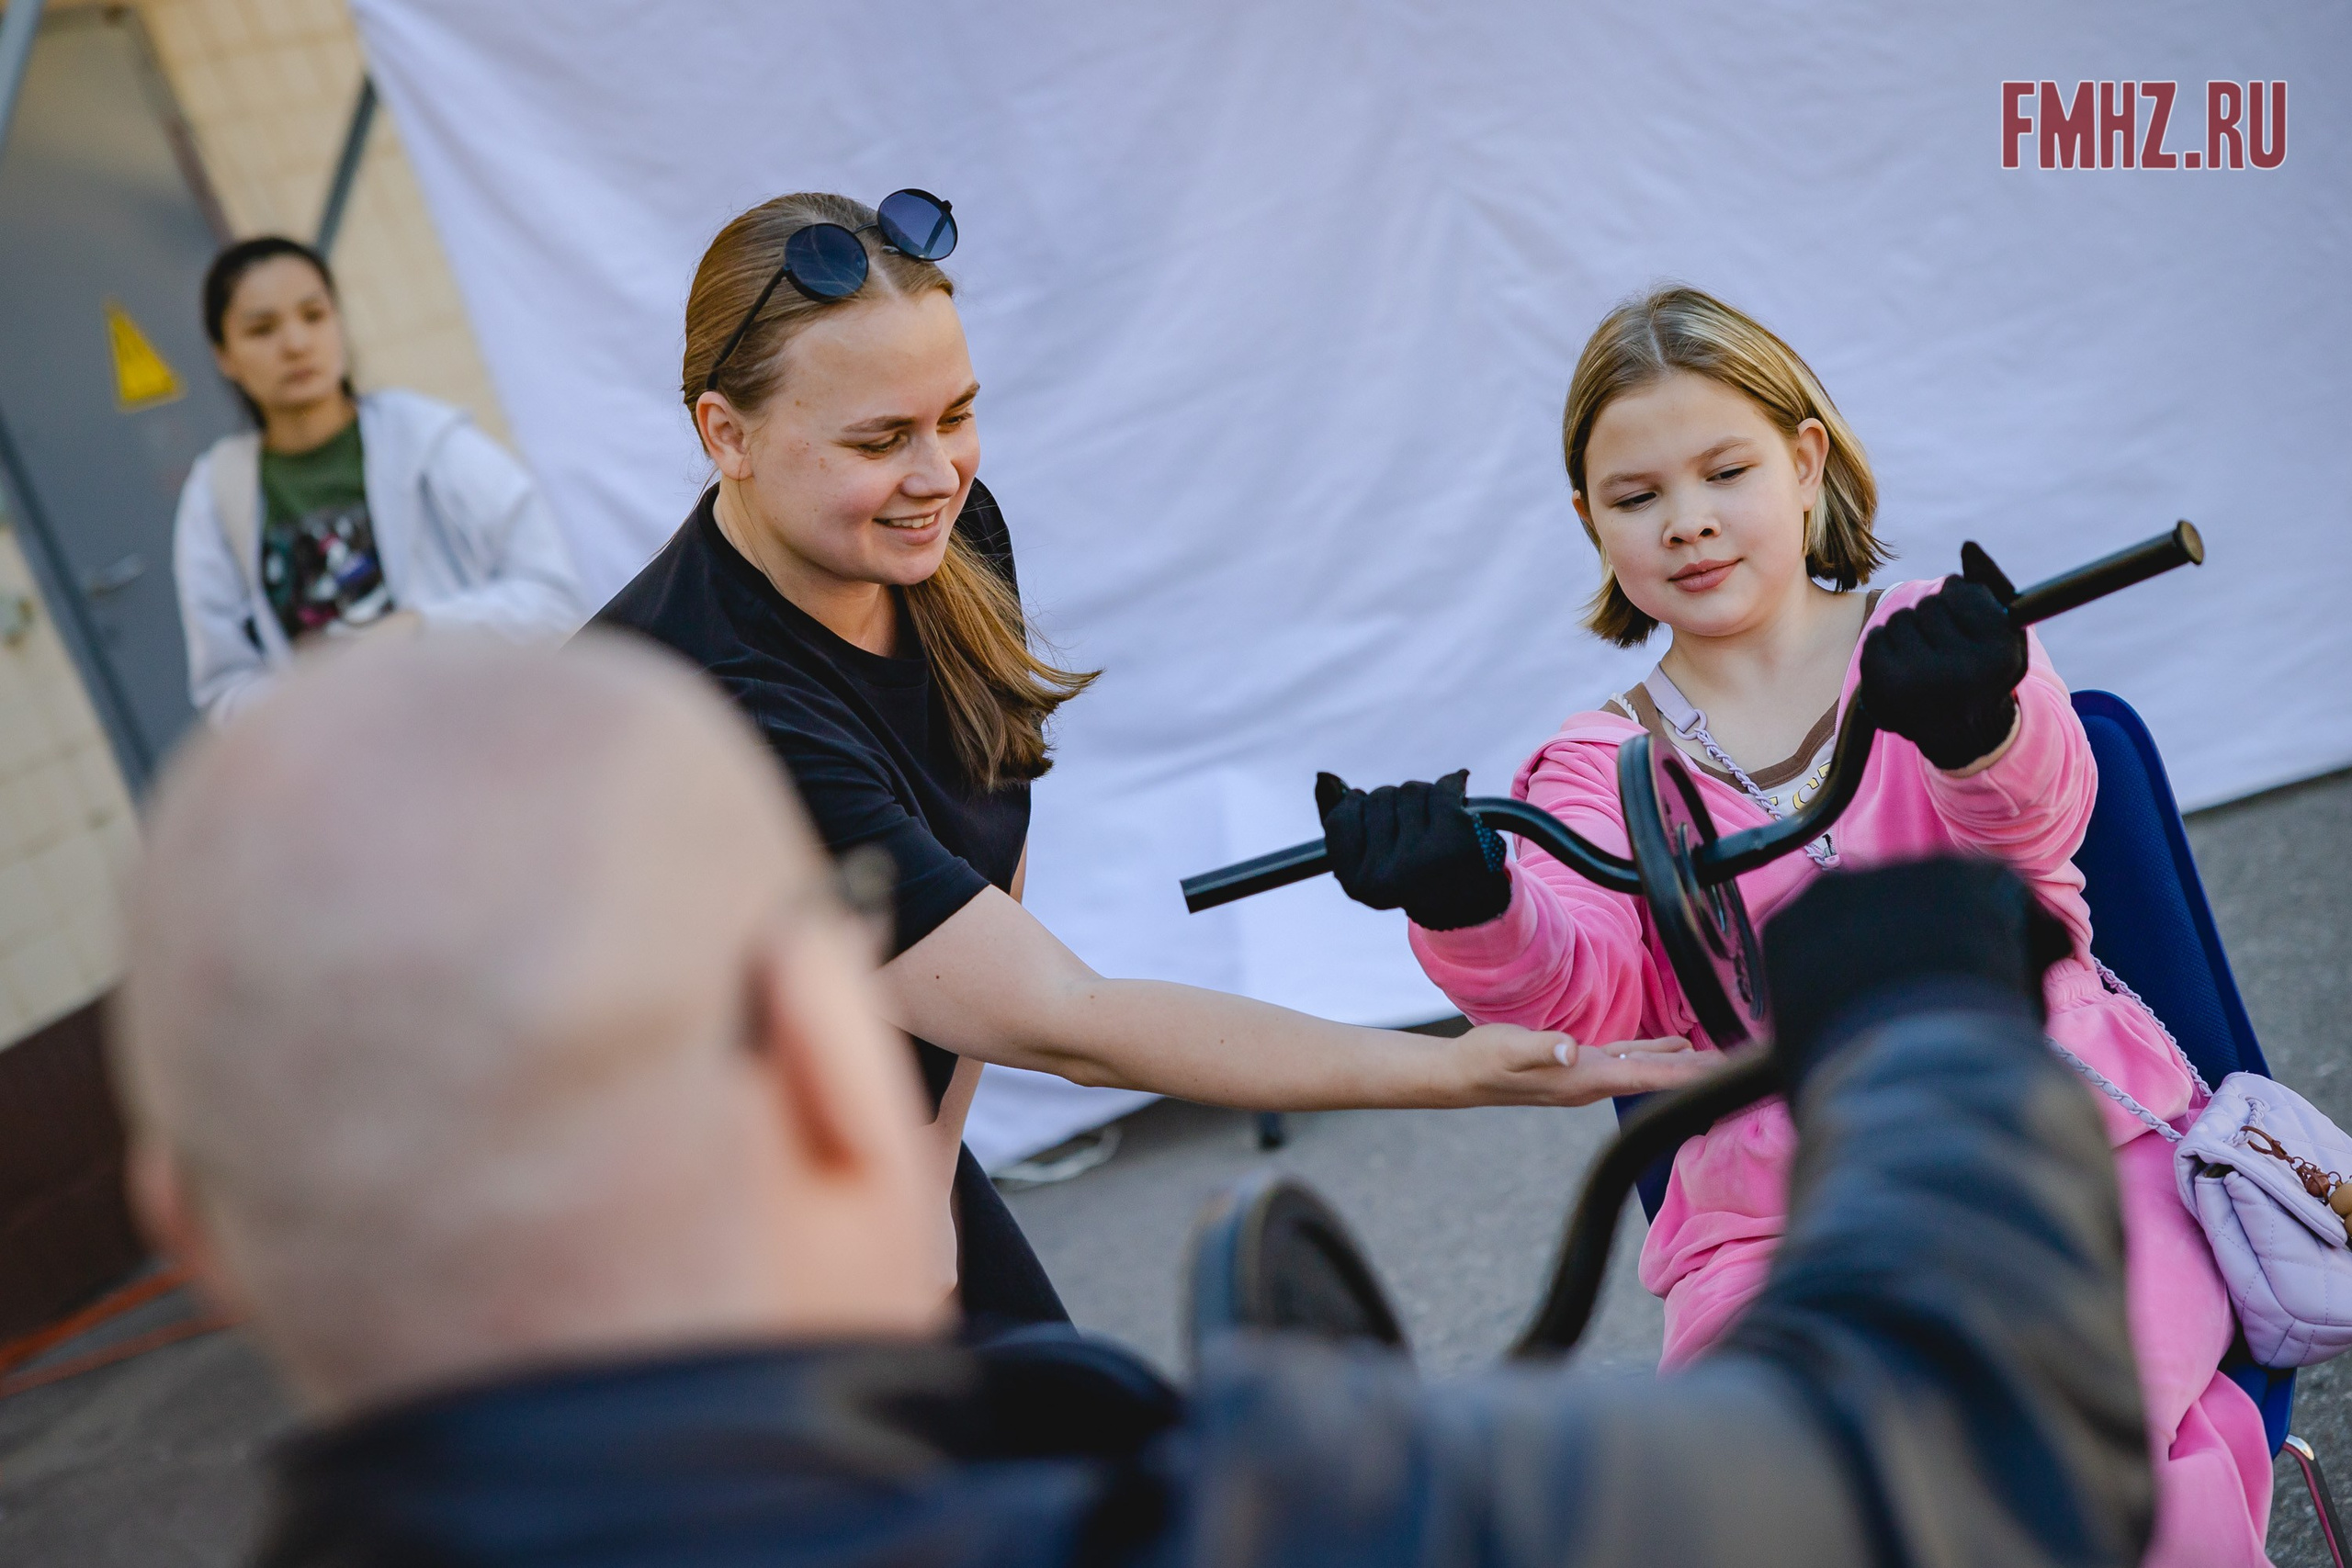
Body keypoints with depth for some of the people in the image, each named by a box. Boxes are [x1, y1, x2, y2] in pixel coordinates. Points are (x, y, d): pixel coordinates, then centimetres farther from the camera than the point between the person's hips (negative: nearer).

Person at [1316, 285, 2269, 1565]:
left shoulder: (1932, 636, 6)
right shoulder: (1602, 763, 9)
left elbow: (2041, 811, -15)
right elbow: (1592, 990, -8)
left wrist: (1978, 730, -40)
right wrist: (1467, 911, -30)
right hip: (1778, 1217, 1)